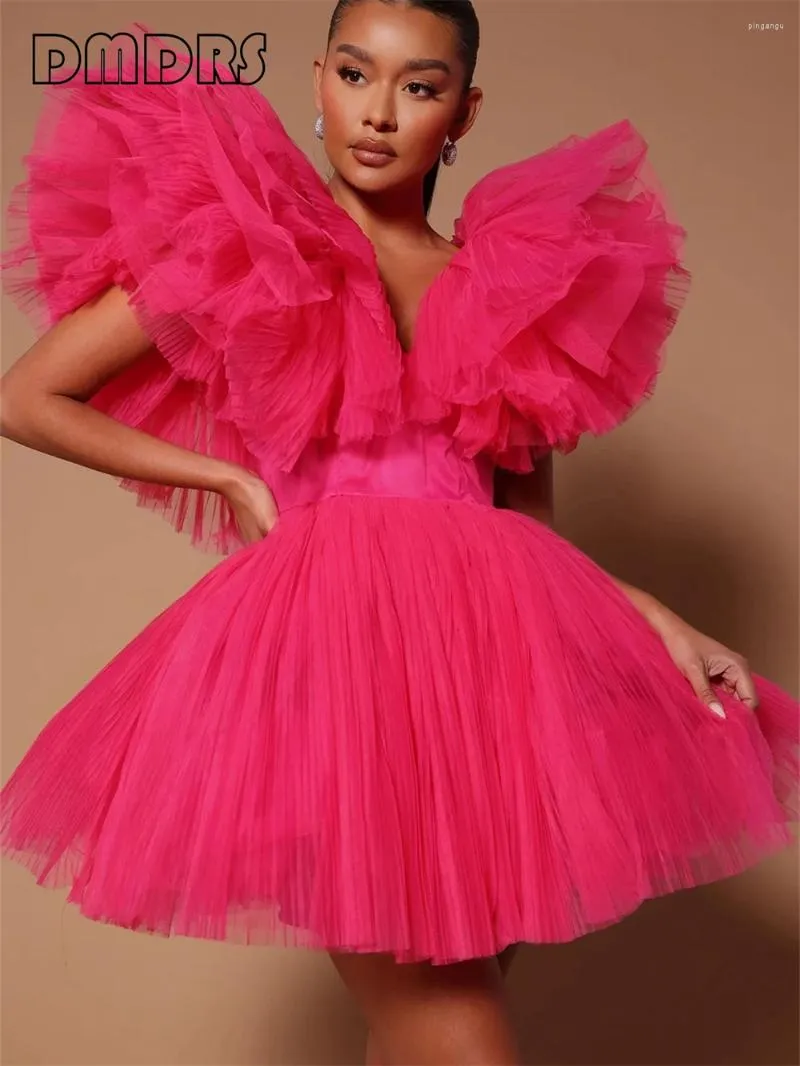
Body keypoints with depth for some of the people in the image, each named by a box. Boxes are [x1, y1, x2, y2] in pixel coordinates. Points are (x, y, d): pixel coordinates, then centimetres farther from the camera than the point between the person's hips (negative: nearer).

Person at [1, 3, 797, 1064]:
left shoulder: (513, 285, 12)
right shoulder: (234, 243, 3)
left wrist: (665, 627, 2)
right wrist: (233, 478, 1)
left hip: (488, 649, 4)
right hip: (328, 643, -4)